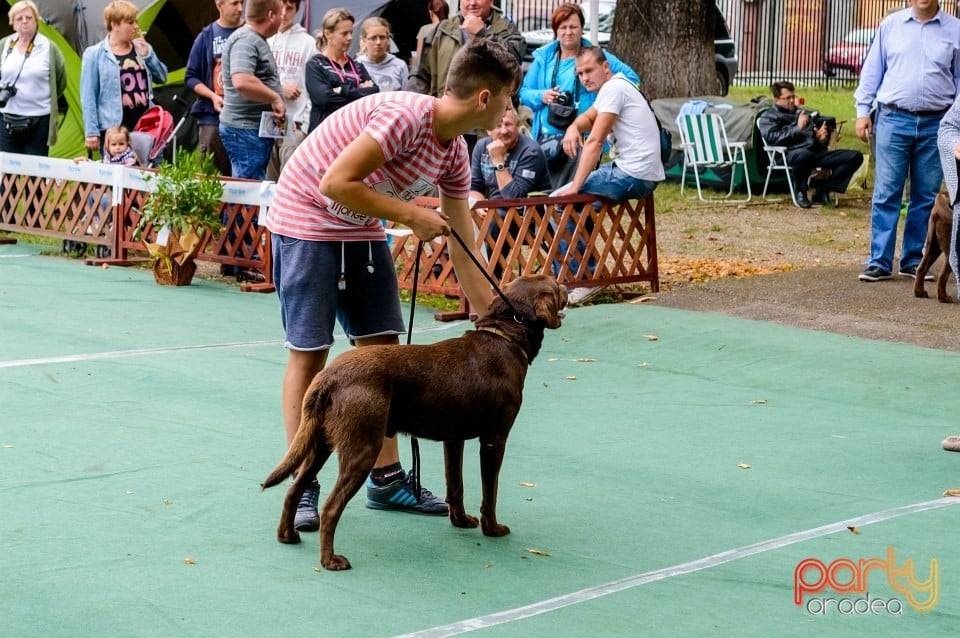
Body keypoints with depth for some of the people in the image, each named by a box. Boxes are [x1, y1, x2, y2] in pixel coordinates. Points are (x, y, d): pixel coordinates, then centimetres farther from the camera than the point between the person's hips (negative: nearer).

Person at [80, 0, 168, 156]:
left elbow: (162, 78, 13)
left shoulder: (142, 48, 11)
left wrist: (147, 55, -3)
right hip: (113, 128, -5)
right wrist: (91, 131, -9)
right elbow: (88, 96, -4)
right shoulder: (95, 54, -3)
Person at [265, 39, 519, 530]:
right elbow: (335, 183, -31)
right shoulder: (406, 117, -28)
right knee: (309, 352, -5)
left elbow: (463, 251, 5)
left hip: (362, 230, 8)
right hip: (307, 222, -8)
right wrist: (411, 214, -25)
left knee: (382, 345, 5)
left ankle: (386, 478, 14)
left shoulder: (454, 154, -1)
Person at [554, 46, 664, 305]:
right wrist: (573, 127, 4)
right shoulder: (615, 87, 18)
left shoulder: (613, 88, -13)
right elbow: (588, 118, 30)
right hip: (643, 175, 10)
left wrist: (576, 186, -16)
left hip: (633, 175, -10)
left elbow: (595, 141, -17)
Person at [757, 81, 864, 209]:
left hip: (818, 153, 6)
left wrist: (822, 138, 9)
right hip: (792, 154, -6)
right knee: (804, 155, -45)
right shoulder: (768, 117, 16)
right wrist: (797, 129, -4)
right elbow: (772, 137, -6)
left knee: (855, 156, -13)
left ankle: (823, 189, -20)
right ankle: (801, 191, -17)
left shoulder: (803, 114, 34)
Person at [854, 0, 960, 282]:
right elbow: (872, 70, 8)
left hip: (935, 124, 1)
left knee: (926, 197, 7)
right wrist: (863, 110, 3)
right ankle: (879, 262, 1)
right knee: (886, 194, -2)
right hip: (893, 120, -1)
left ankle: (913, 260, 17)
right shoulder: (891, 25, 4)